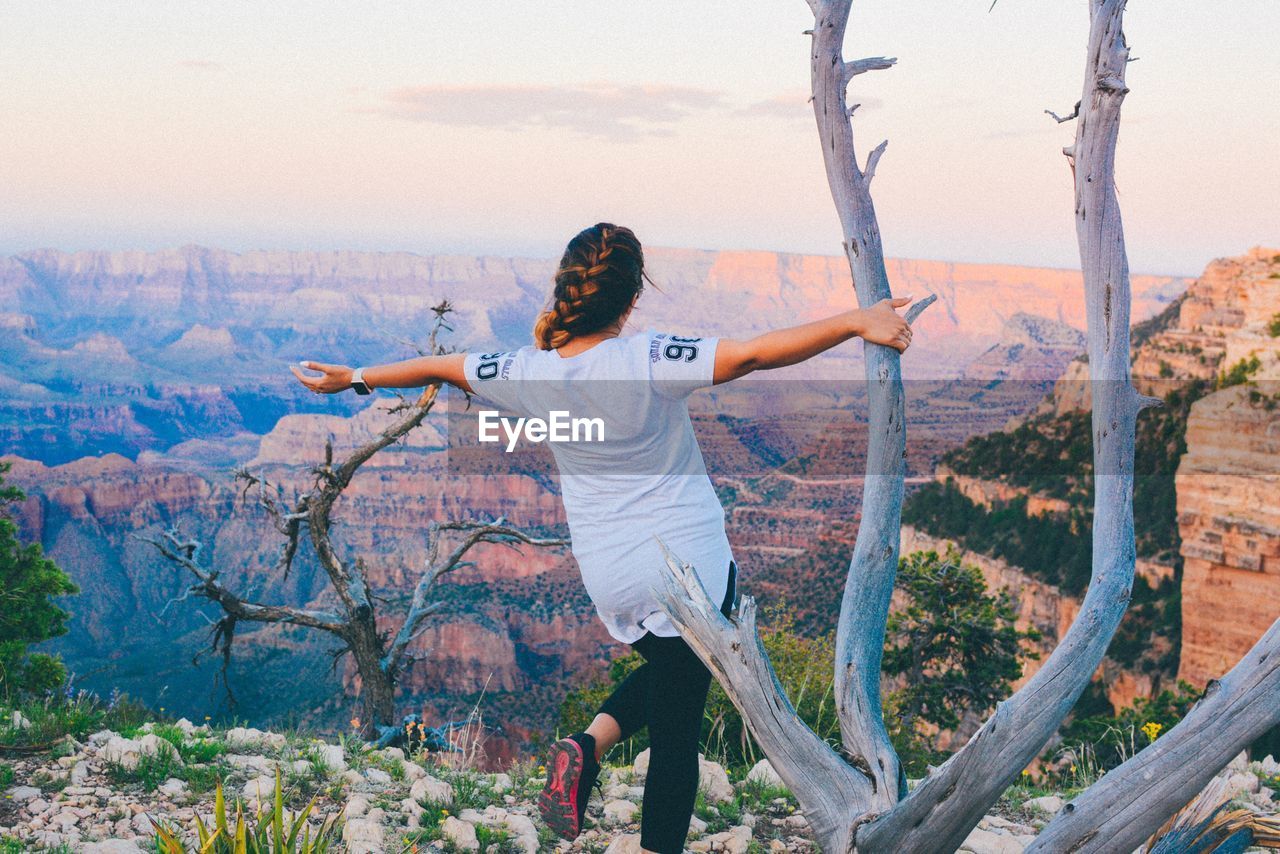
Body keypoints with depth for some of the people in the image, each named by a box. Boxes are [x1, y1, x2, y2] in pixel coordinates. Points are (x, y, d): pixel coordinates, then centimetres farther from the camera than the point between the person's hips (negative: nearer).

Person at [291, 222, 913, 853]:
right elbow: (754, 353, -26)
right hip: (689, 565, -5)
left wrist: (355, 378, 25)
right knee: (675, 731, 6)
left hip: (609, 580, 5)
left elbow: (437, 367, 10)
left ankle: (590, 743, 9)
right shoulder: (647, 361, -20)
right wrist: (854, 321, -20)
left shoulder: (527, 373, -5)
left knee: (671, 670, 30)